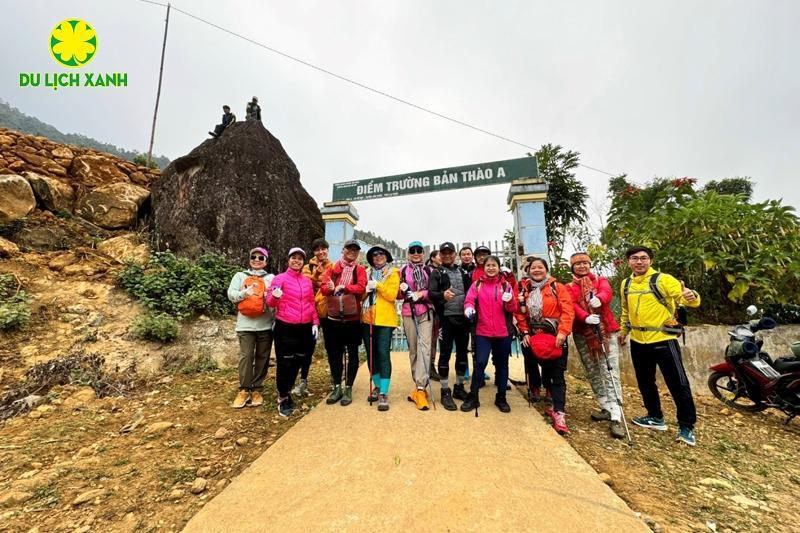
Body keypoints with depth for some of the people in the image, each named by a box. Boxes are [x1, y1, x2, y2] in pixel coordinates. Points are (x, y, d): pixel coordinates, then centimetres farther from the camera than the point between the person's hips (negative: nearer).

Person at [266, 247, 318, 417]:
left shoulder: (307, 281, 10)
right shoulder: (280, 278, -3)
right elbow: (270, 302, -8)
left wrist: (315, 323, 7)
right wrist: (275, 296, -31)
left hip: (305, 327, 5)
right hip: (285, 327, -5)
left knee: (297, 362, 14)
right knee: (285, 363, 1)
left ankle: (286, 392, 34)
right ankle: (283, 399, 19)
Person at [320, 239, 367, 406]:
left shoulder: (360, 270, 4)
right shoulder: (332, 268, 8)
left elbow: (361, 288, -12)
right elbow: (323, 287, -3)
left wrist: (342, 287, -17)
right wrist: (330, 288, -24)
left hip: (353, 318, -2)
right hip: (334, 318, 2)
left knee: (352, 354, 7)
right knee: (334, 353, 11)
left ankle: (348, 388, 22)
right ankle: (337, 387, 27)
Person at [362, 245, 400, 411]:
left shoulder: (393, 273, 2)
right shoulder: (367, 273, 15)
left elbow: (392, 295, -9)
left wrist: (377, 285, -16)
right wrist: (365, 290, -6)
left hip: (385, 319, -5)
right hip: (368, 318, 5)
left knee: (383, 354, -8)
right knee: (371, 354, 12)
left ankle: (384, 393, -3)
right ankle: (377, 386, 28)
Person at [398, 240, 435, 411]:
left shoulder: (429, 271, 8)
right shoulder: (403, 271, 8)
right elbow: (398, 295, 11)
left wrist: (422, 293, -11)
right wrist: (402, 290, -10)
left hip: (426, 311, -1)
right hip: (409, 312, 1)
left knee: (424, 345, -14)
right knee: (413, 348, 5)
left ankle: (420, 388, -13)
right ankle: (420, 385, 18)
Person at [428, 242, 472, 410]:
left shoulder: (464, 272, 16)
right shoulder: (437, 273, 3)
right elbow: (430, 293, -11)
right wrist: (442, 295, -30)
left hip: (463, 317, 5)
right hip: (446, 318, -4)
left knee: (462, 353, 12)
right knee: (445, 353, 1)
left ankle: (459, 387, 27)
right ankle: (445, 392, 11)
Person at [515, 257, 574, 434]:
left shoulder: (557, 287, -2)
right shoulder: (524, 290, 6)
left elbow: (568, 310, -10)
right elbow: (520, 314, 5)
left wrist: (562, 332, -18)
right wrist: (525, 333, -4)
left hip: (555, 338, -3)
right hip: (535, 339, 3)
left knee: (557, 374, -3)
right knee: (546, 371, 15)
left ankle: (559, 413, -1)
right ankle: (556, 404, 32)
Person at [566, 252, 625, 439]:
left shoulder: (601, 280, 10)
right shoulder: (569, 287, 10)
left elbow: (607, 292, -13)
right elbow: (571, 306, -8)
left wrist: (598, 299, -37)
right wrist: (586, 317, -28)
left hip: (606, 331, -2)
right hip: (582, 334, 2)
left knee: (611, 373, -8)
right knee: (593, 373, 9)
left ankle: (616, 417, -7)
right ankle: (607, 408, 24)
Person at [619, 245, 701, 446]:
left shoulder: (662, 280, -10)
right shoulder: (626, 284, 7)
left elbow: (686, 298, -20)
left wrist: (691, 296, -42)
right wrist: (623, 330, 22)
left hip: (663, 341, -6)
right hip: (638, 343, 6)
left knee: (678, 384, 2)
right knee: (645, 383, 17)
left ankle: (686, 427, 19)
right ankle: (655, 417, 34)